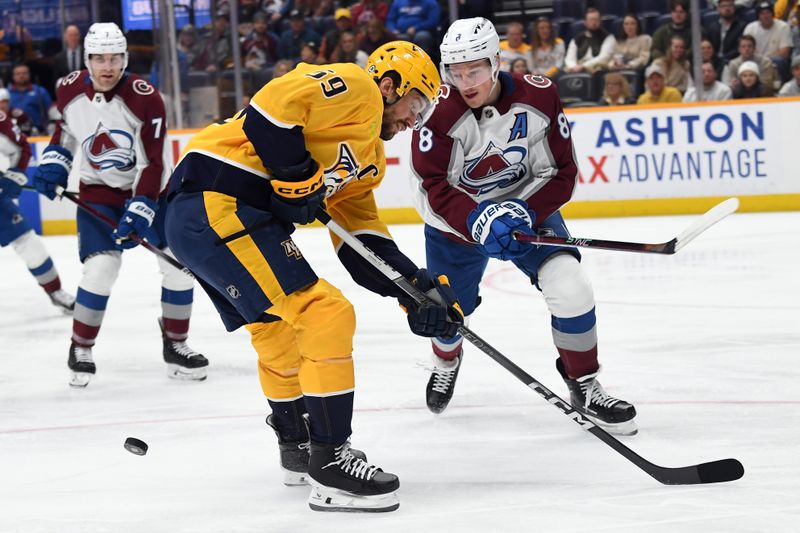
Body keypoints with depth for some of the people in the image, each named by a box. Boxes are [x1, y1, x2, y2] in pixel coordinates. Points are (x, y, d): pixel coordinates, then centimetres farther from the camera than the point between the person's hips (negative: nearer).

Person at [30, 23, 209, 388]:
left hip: (150, 186, 0)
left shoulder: (145, 98, -21)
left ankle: (175, 345, 15)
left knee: (178, 262, -5)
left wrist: (141, 207, -28)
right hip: (99, 189, 0)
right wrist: (53, 163, -2)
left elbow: (153, 162, -21)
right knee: (102, 265, -16)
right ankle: (80, 349, 1)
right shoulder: (70, 91, -11)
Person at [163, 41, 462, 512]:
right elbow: (272, 105, -18)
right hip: (218, 204, -11)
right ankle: (329, 463, -8)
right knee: (327, 316, -12)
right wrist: (297, 176, -15)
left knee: (278, 329, 26)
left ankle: (298, 449, 43)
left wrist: (419, 290, 12)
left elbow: (366, 246, 22)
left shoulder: (367, 158, 25)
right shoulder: (356, 89, -4)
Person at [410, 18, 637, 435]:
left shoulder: (538, 98, -21)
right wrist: (477, 221, -38)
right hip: (456, 218, 0)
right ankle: (446, 362, 52)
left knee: (571, 287, -19)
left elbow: (560, 173, -15)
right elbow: (433, 186, -24)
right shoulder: (440, 110, -26)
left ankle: (584, 387, 1)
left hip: (526, 204, 0)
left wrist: (525, 211, -30)